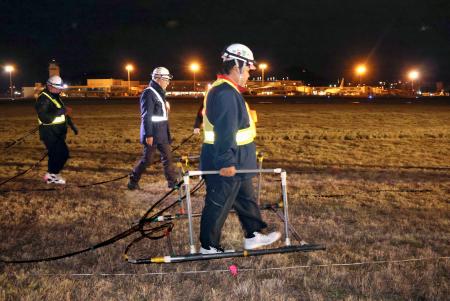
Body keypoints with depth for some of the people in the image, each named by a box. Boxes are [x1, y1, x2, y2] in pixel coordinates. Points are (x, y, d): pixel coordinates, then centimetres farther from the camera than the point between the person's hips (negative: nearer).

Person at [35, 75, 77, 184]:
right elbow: (45, 118, -29)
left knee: (55, 155, 15)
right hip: (50, 134, -9)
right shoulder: (43, 99, -18)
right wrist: (61, 111, -32)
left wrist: (72, 125, 22)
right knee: (63, 154, -10)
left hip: (57, 133, 9)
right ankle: (51, 175, 3)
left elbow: (63, 113, 25)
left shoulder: (56, 97, 13)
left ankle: (51, 175, 27)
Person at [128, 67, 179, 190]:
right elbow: (146, 116, -20)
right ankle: (133, 181, 17)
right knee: (147, 159, 1)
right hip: (153, 134, -9)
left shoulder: (160, 93, 13)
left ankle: (173, 182, 16)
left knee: (168, 157, 9)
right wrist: (148, 135, -23)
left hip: (162, 133, 9)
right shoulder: (149, 93, -16)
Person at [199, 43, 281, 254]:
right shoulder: (226, 93, -22)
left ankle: (253, 236, 33)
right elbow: (224, 132, -27)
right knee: (218, 205, 2)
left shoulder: (226, 91, 15)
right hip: (226, 164, -11)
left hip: (235, 163, 11)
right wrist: (227, 162, -28)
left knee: (246, 198, 20)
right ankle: (209, 247, 15)